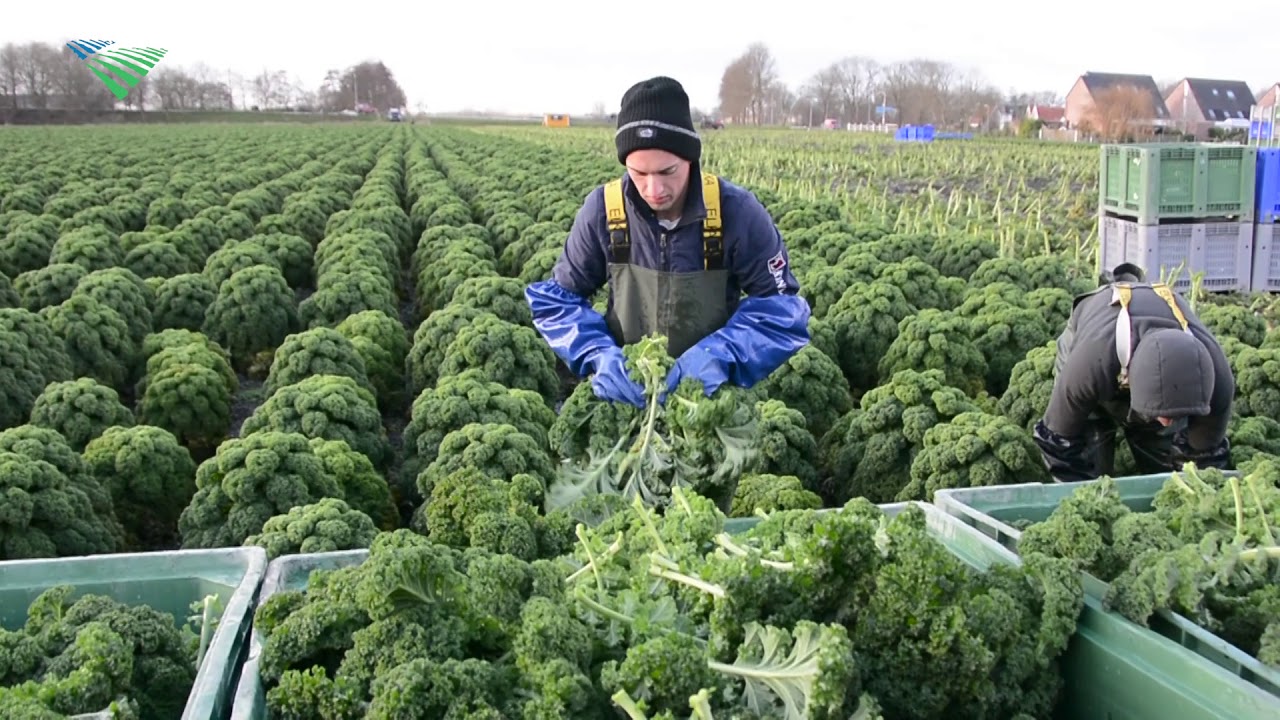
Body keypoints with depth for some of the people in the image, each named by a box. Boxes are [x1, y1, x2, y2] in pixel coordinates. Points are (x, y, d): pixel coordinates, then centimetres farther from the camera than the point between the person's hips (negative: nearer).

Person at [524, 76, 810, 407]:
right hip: (625, 385, 0)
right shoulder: (601, 210, -9)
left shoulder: (736, 210, -13)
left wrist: (719, 354, -22)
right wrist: (600, 355, -17)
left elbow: (781, 303, -5)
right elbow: (557, 296, 2)